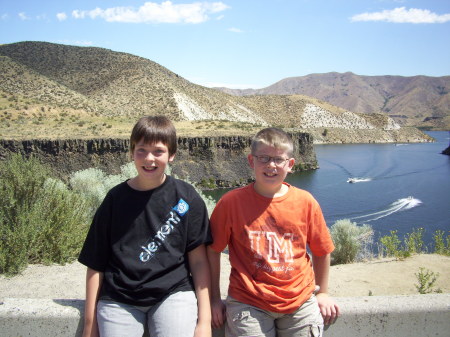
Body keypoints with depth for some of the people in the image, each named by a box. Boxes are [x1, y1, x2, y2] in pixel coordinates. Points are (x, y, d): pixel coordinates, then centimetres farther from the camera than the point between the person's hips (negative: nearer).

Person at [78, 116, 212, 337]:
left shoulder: (185, 197, -2)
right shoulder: (116, 199, 1)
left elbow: (198, 259, -2)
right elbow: (95, 265, 5)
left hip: (173, 293, 0)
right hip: (118, 301, 1)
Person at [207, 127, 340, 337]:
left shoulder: (306, 202, -3)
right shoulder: (231, 202, -8)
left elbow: (321, 251, 10)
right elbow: (212, 250, -1)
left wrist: (322, 292, 16)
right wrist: (215, 299, 2)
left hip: (300, 301, 2)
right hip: (248, 303, -2)